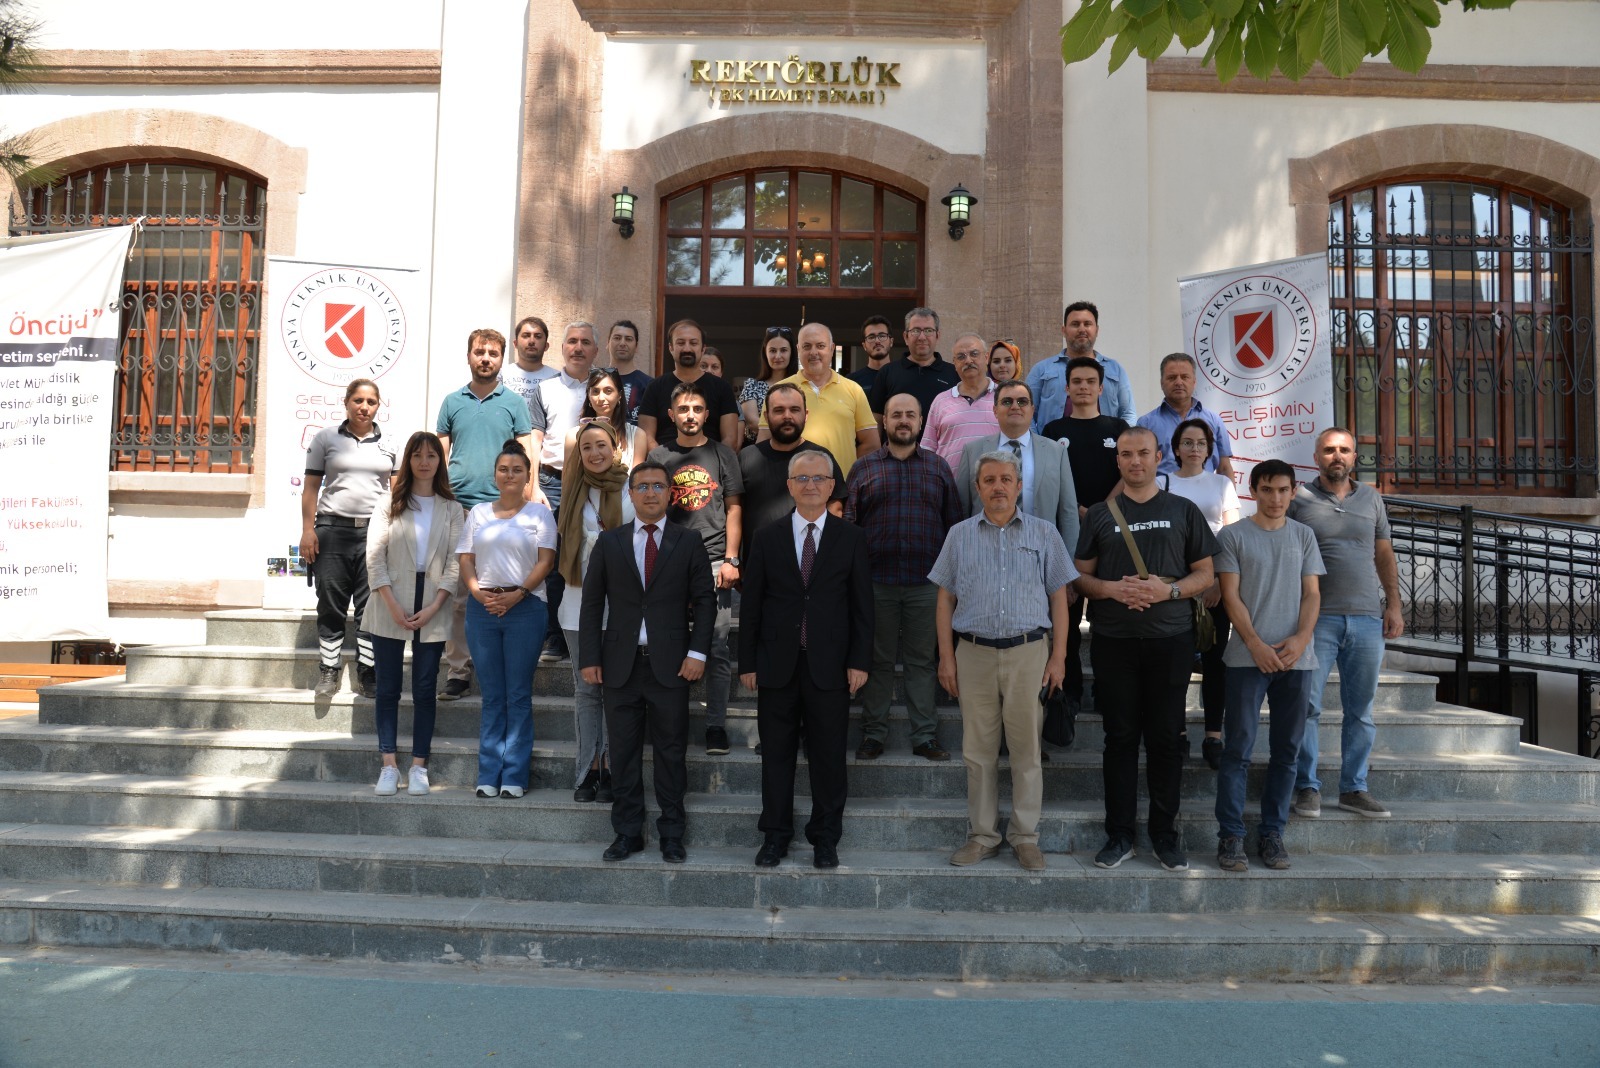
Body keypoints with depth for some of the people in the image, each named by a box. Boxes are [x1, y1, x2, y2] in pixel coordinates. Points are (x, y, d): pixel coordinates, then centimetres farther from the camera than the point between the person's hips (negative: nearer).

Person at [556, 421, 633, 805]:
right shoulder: (575, 495, 11)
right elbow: (564, 548, 16)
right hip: (579, 604, 4)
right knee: (585, 690, 7)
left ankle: (610, 772, 7)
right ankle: (587, 772, 13)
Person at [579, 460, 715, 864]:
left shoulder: (688, 543, 5)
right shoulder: (609, 542, 8)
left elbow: (704, 600, 3)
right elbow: (592, 603, 6)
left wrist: (697, 652, -7)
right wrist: (590, 658, -1)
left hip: (671, 664, -1)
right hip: (620, 664, 1)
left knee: (671, 751, 5)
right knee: (624, 752, 7)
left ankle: (671, 834, 16)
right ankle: (627, 833, 18)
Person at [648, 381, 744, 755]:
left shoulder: (722, 455, 7)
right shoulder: (659, 457, 10)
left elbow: (733, 508, 5)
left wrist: (730, 559, -3)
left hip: (714, 562, -1)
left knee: (716, 647, -2)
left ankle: (716, 725, 5)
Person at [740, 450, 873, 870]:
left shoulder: (851, 539, 4)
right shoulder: (767, 537, 5)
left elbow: (862, 605, 3)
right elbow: (751, 604, 4)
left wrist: (859, 661, -4)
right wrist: (747, 662, 0)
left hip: (829, 666, -1)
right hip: (777, 665, 1)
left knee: (829, 756, 6)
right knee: (776, 755, 9)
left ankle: (825, 838, 22)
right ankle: (776, 835, 23)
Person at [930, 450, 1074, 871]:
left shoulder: (1043, 533, 6)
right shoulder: (960, 535, 9)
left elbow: (1059, 598, 5)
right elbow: (945, 599, 8)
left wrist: (1058, 657, -2)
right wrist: (946, 658, 2)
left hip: (1029, 652, -1)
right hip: (973, 652, 1)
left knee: (1027, 749, 3)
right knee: (978, 751, 7)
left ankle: (1025, 836, 15)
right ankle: (982, 835, 18)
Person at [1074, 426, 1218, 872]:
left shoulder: (1183, 511, 8)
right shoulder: (1099, 514, 9)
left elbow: (1205, 573, 6)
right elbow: (1081, 576, 7)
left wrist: (1168, 590, -12)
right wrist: (1113, 589, -13)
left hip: (1170, 639, 0)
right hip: (1114, 640, 0)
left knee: (1165, 738, 5)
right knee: (1120, 737, 6)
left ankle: (1165, 834, 17)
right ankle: (1119, 833, 15)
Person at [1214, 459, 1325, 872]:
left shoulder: (1303, 536, 13)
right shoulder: (1233, 536, 3)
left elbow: (1312, 594, 9)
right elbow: (1231, 596, -2)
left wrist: (1301, 638, -9)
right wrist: (1255, 644, -12)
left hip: (1296, 658, 4)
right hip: (1248, 657, -3)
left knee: (1287, 750, 7)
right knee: (1238, 749, -3)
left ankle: (1272, 832, 17)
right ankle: (1231, 835, 4)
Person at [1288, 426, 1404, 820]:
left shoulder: (1371, 498, 13)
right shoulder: (1298, 498, 1)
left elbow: (1384, 554, 17)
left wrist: (1394, 604, 10)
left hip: (1367, 618, 4)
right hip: (1317, 618, -4)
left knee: (1361, 710, 8)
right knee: (1307, 706, -4)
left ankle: (1354, 788, 18)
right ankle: (1307, 786, 7)